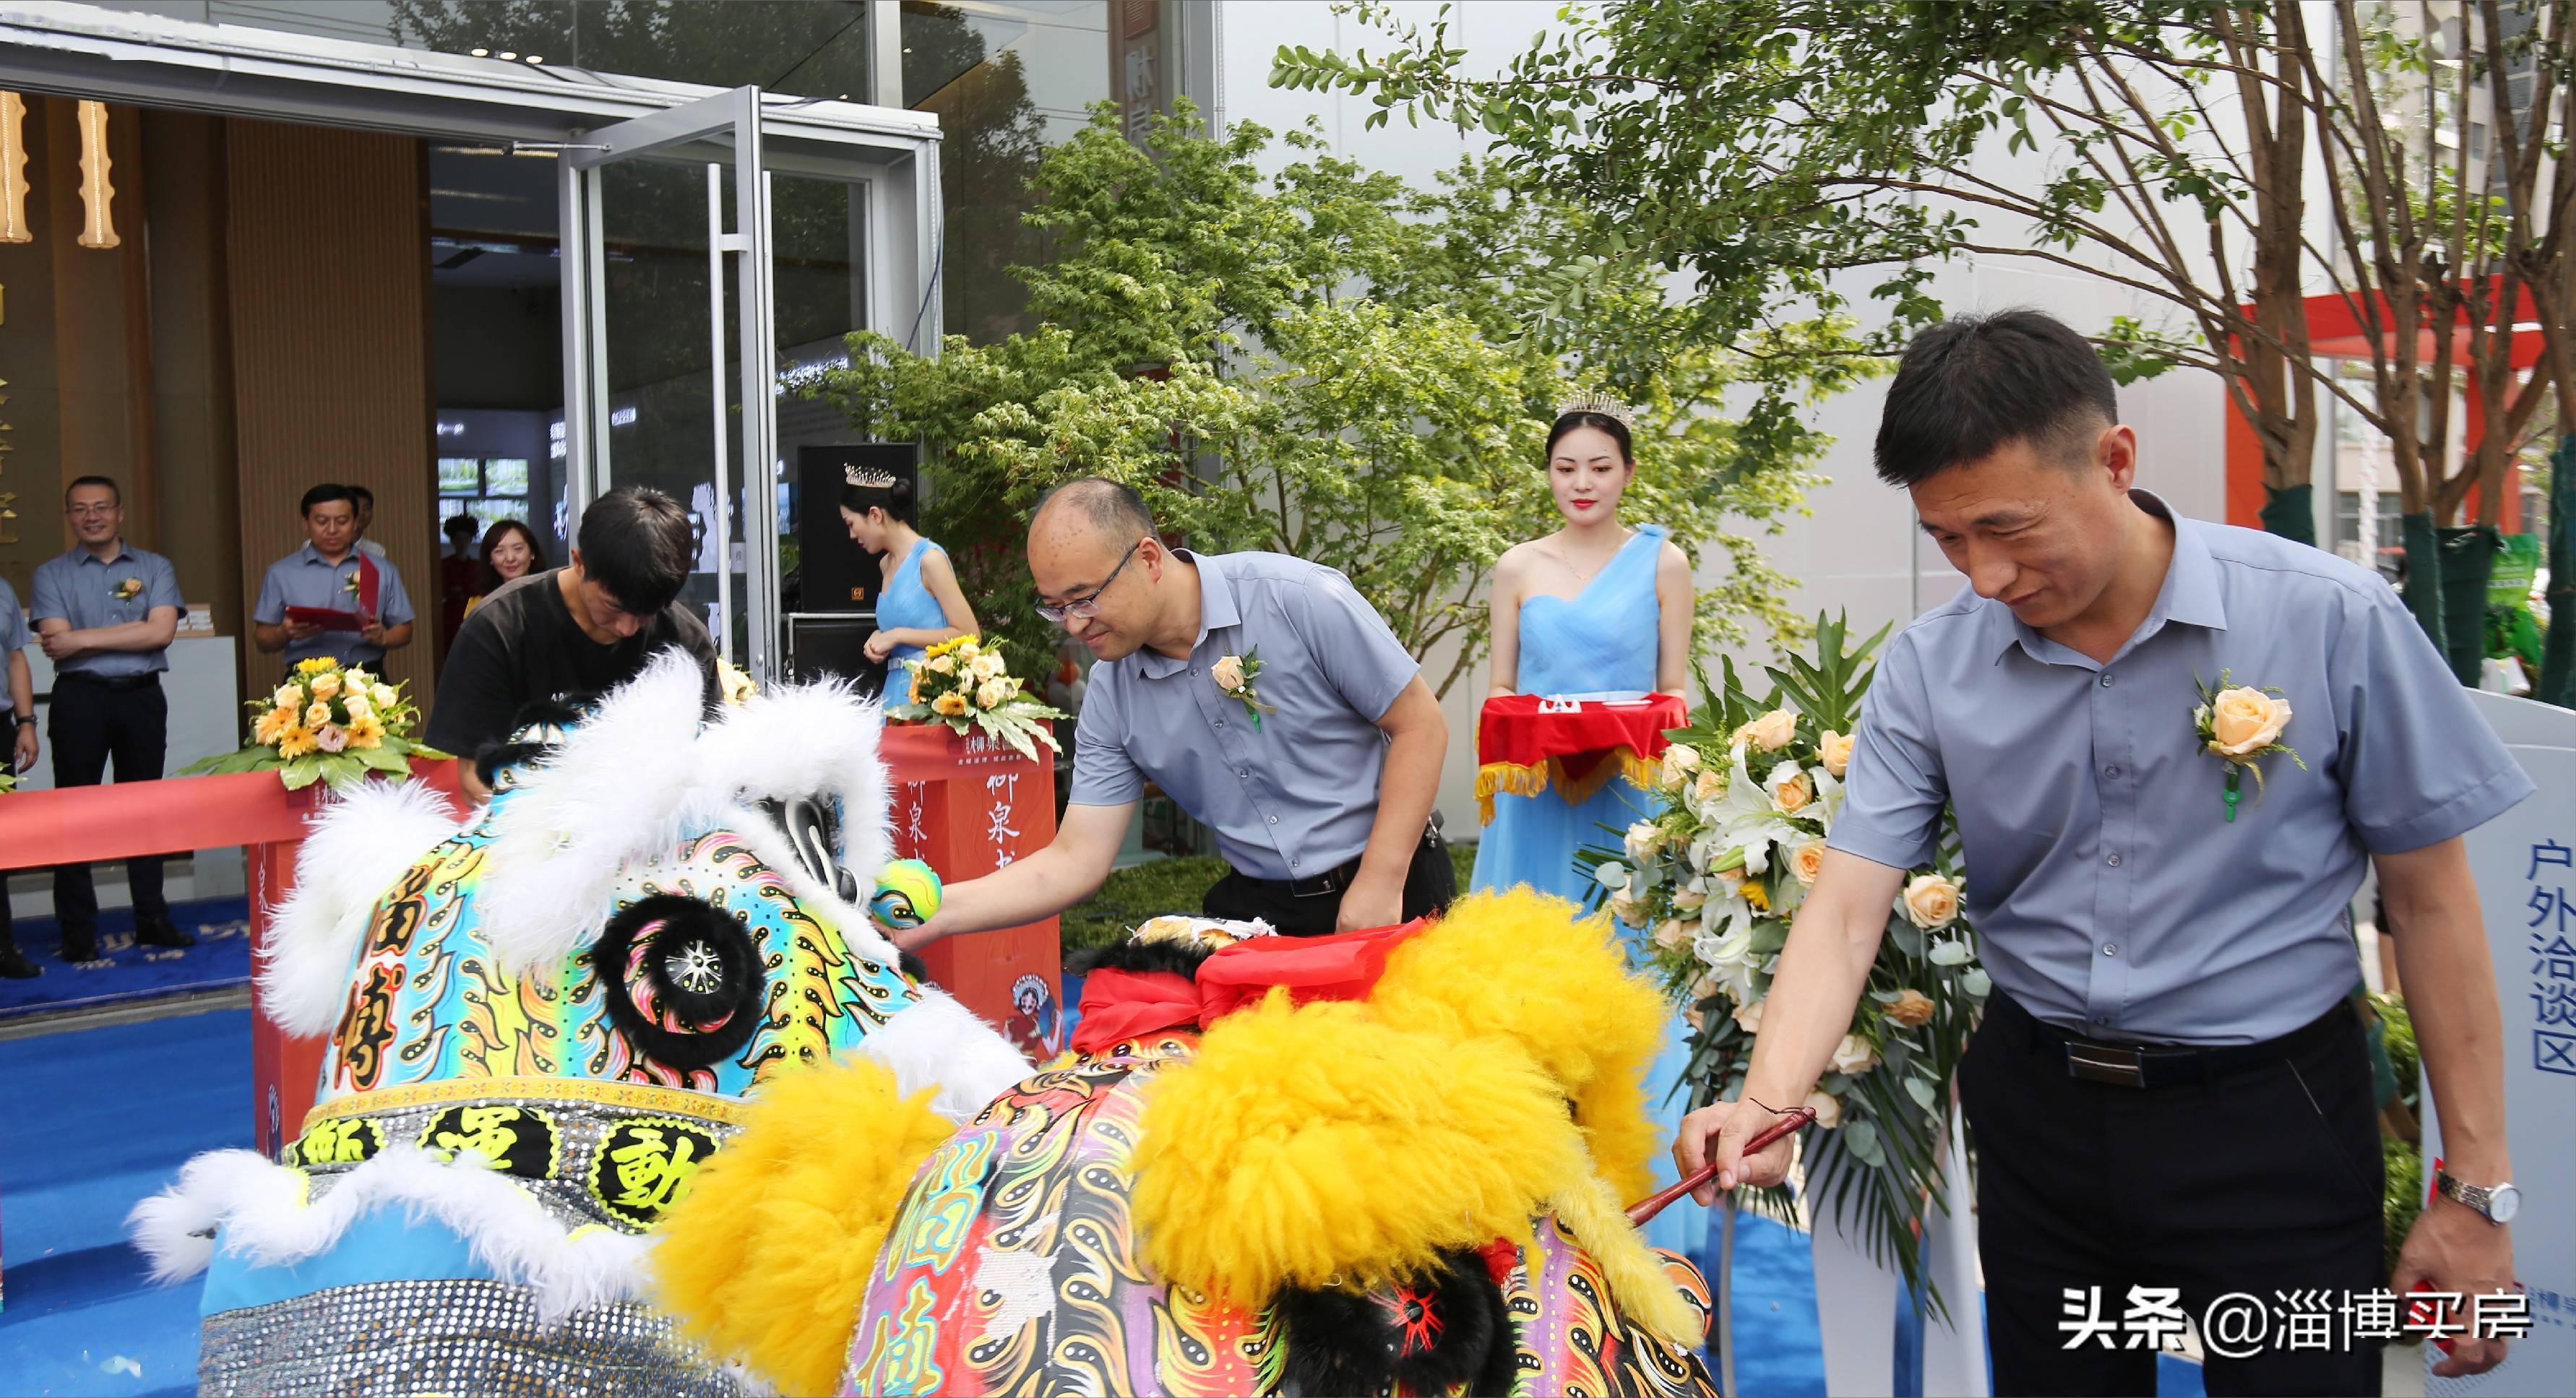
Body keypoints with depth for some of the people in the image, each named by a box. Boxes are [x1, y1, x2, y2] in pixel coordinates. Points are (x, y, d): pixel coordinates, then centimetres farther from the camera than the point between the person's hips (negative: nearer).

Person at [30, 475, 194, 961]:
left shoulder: (154, 568, 8)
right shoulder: (52, 574, 6)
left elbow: (161, 631, -8)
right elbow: (57, 644, -7)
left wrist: (85, 638, -11)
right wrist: (129, 635, -12)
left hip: (142, 697, 1)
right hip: (79, 699, -1)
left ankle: (152, 920, 16)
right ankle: (78, 933, 6)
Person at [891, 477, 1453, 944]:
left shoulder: (1300, 599, -17)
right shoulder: (1111, 697, -3)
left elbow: (1420, 724, -11)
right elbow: (1075, 861, -3)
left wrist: (1380, 884, -16)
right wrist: (939, 911, -17)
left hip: (1394, 889, -4)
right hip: (1257, 906, 4)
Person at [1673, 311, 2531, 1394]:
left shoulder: (2330, 621, -14)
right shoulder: (1931, 666, -8)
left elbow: (2430, 901, -6)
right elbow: (1848, 906, -12)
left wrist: (2475, 1190, -4)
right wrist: (1768, 1100, -30)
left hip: (2269, 1115, -2)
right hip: (2035, 1107, 3)